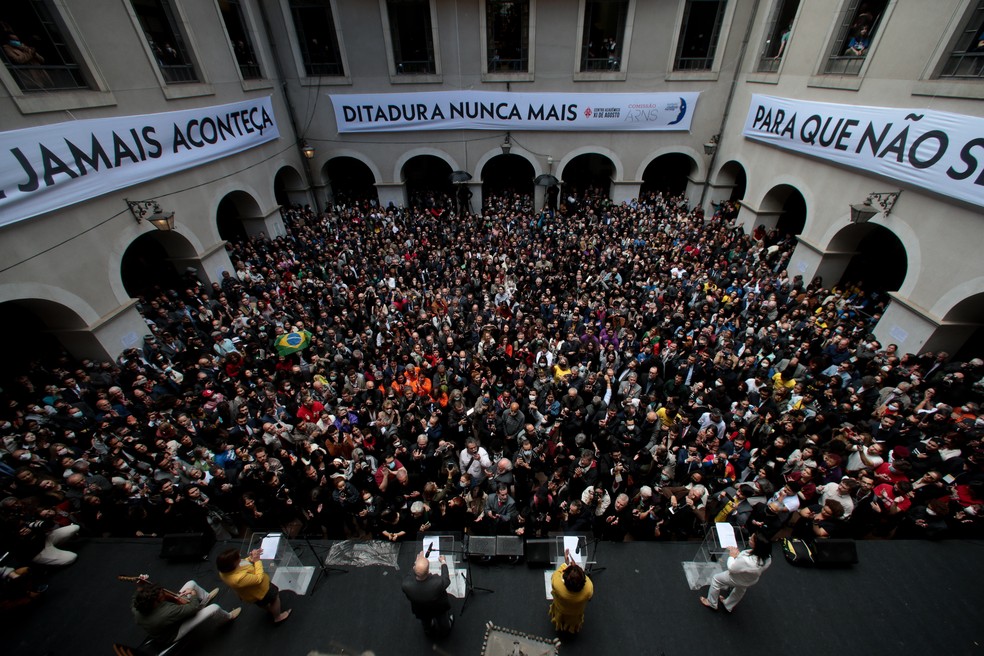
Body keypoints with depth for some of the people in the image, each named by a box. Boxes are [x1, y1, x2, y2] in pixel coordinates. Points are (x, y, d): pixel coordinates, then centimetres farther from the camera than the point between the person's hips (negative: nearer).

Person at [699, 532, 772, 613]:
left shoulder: (747, 561, -49)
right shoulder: (767, 557, -29)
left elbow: (731, 568, -29)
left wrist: (732, 556, -13)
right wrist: (738, 554, -11)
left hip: (738, 579, -6)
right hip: (752, 581, 6)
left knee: (716, 579, 19)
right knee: (740, 590, 35)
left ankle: (712, 603, 39)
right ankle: (728, 606, 62)